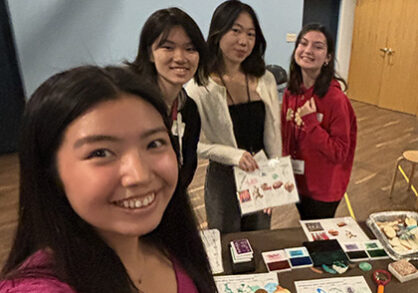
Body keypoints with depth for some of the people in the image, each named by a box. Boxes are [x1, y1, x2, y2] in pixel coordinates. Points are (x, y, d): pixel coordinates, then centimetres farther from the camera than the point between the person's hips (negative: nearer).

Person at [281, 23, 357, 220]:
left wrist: (310, 122, -28)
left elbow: (339, 154, -21)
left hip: (324, 190, -5)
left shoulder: (335, 99, -22)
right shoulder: (291, 93, -4)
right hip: (297, 182, 6)